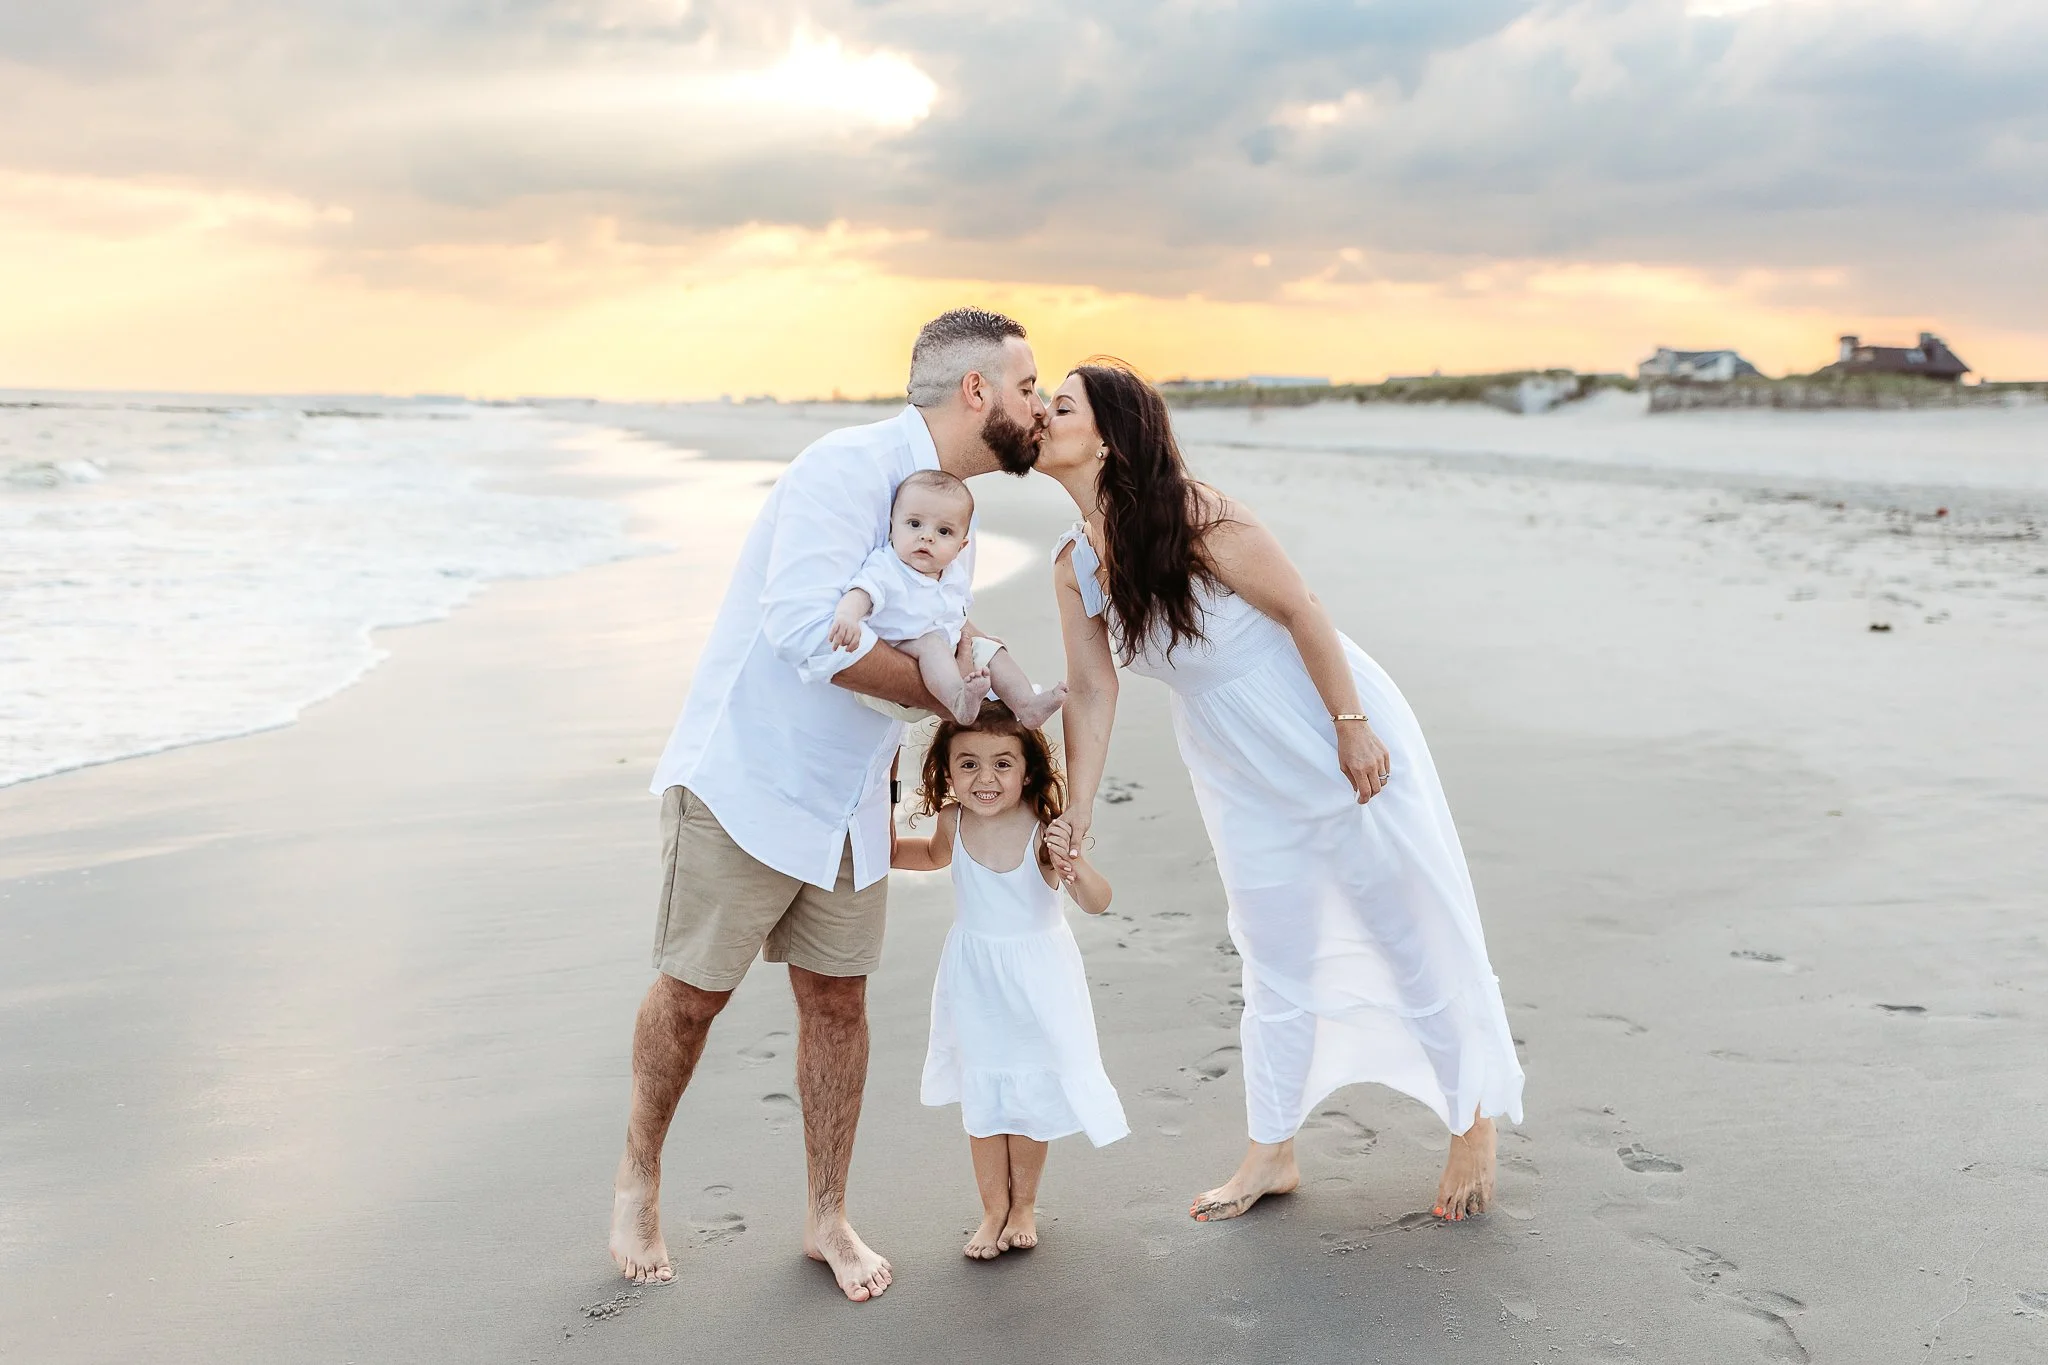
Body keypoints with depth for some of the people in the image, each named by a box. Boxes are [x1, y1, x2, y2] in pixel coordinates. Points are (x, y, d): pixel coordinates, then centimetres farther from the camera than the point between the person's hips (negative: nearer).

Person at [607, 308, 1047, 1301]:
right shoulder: (849, 466, -20)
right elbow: (806, 625, -32)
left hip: (850, 795, 7)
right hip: (746, 776, -7)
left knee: (837, 999, 9)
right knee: (694, 990, 6)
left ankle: (828, 1219, 24)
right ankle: (638, 1178, 31)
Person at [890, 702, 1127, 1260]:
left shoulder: (1044, 830, -24)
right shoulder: (953, 821, -11)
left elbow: (1098, 904, -26)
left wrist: (1079, 870, -46)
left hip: (1037, 976, -3)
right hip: (974, 979, 3)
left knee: (1031, 1094, 10)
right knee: (981, 1098, 10)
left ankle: (1024, 1203, 31)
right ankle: (994, 1209, 26)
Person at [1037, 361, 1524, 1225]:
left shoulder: (1195, 519, -24)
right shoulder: (1073, 565, -4)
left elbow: (1300, 609, -19)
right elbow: (1092, 688, -2)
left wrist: (1351, 726, -17)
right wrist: (1078, 810, -8)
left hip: (1334, 738, -6)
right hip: (1240, 773, 6)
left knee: (1412, 933, 5)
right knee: (1275, 961, 14)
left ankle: (1474, 1126, 24)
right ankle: (1270, 1154, 27)